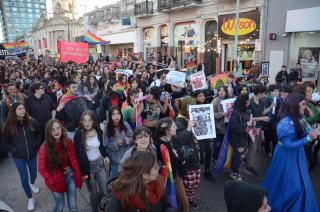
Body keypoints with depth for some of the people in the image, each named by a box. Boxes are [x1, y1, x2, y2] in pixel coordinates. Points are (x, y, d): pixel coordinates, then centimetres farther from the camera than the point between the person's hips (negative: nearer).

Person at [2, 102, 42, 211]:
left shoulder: (31, 122, -9)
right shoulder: (8, 126, -12)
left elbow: (38, 134, 6)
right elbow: (5, 141, -1)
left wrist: (36, 145, -3)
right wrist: (14, 150, -9)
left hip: (32, 154, 2)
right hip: (18, 156, -2)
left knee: (34, 174, 17)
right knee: (24, 178, 4)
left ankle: (32, 184, 54)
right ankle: (30, 199, 23)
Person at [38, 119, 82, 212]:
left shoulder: (68, 142, -9)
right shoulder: (45, 147, -17)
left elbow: (73, 160, -1)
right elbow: (42, 169, -11)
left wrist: (78, 176, -3)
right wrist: (53, 182, -16)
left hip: (70, 175, 2)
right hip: (56, 179, -2)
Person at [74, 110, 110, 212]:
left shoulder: (98, 131, -4)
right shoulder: (79, 134, -15)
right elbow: (79, 154, -12)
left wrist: (106, 156, -2)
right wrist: (84, 171, -12)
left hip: (99, 163, 3)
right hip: (88, 165, -3)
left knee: (105, 190, 7)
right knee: (94, 192, 8)